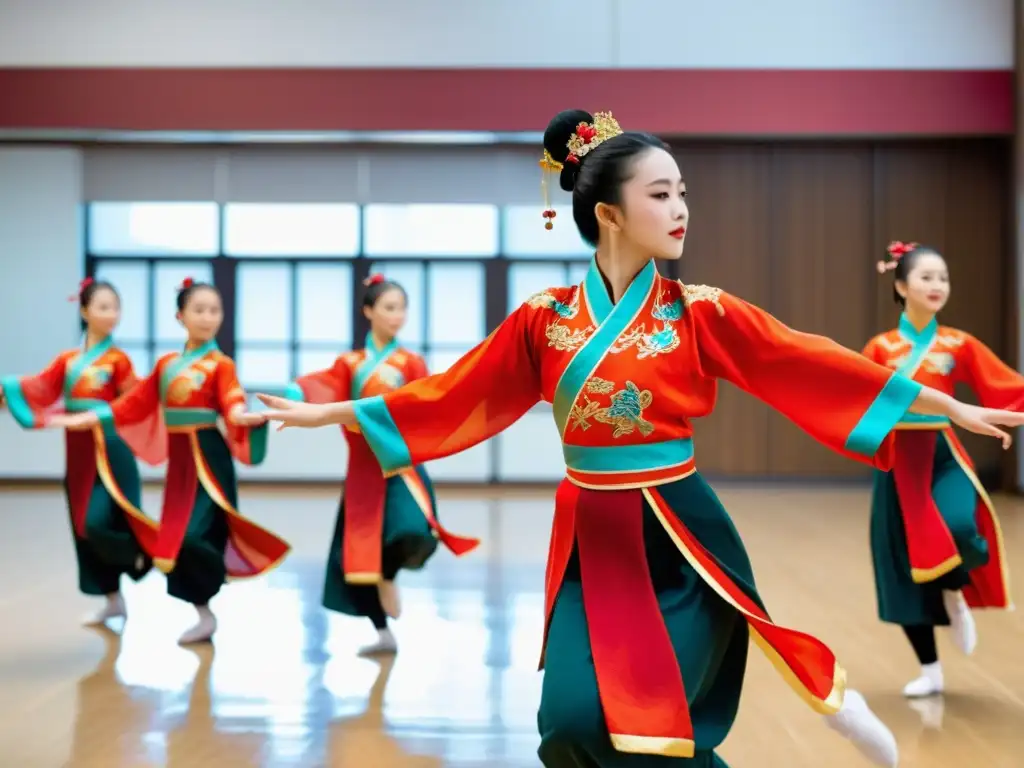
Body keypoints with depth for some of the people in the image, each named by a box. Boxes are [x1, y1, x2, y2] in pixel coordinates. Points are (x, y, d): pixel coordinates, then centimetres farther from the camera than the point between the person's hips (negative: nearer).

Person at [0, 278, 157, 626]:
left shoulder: (118, 359, -4)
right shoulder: (67, 359, 9)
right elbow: (41, 386, -1)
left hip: (109, 448, -6)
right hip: (79, 450, 6)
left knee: (99, 521, -18)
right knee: (84, 526, 8)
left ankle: (145, 553, 11)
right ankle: (113, 600, 18)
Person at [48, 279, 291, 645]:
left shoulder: (221, 365, -6)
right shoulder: (166, 364, 11)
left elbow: (233, 404, -21)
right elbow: (135, 404, 14)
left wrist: (243, 417, -45)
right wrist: (86, 419, 12)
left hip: (208, 459, -6)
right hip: (179, 459, 6)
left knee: (195, 534, -15)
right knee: (176, 538, 7)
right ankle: (204, 615, 17)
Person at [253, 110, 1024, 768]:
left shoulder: (700, 313, -3)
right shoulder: (544, 319, 0)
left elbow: (813, 364, -4)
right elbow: (452, 393, 5)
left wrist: (952, 407, -6)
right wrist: (329, 412, 6)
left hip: (679, 538, -2)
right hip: (591, 544, 2)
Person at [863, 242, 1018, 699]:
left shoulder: (959, 345, 1)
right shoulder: (881, 348, 1)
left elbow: (1012, 390, 1)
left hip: (943, 457, -1)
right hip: (899, 462, 1)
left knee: (959, 532, -30)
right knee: (906, 566, 5)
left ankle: (954, 595, 7)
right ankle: (930, 670, 22)